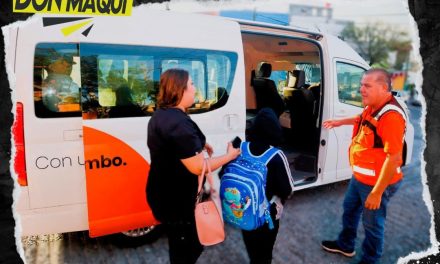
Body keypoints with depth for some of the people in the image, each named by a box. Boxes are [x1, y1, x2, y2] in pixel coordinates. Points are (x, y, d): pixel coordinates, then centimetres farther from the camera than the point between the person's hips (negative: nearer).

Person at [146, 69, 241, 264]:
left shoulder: (160, 115, 5)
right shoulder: (179, 123, -29)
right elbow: (198, 167, -27)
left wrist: (198, 144, 11)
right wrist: (229, 156, -14)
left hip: (163, 194, 10)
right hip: (178, 200, -10)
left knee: (179, 245, 27)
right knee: (190, 247, 13)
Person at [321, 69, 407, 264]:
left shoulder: (391, 116, -29)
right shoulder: (372, 107, 0)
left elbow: (394, 158, -31)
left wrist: (377, 192, -27)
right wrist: (340, 122, 27)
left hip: (376, 182, -9)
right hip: (359, 176, 10)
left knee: (372, 224, 11)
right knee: (349, 209, 26)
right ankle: (345, 245, 49)